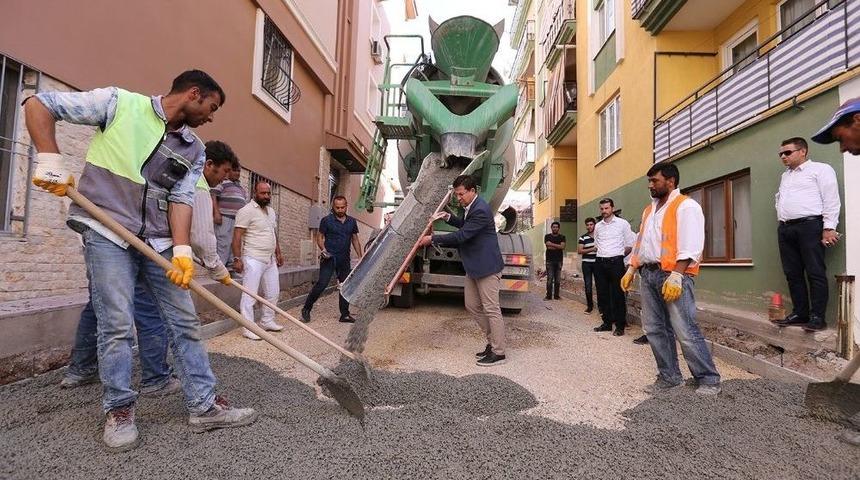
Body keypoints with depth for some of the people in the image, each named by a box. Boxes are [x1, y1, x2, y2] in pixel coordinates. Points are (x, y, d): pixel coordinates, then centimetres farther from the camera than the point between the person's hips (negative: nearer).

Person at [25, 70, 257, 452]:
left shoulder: (194, 151, 8)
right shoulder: (120, 103, -3)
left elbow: (181, 200, 0)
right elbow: (38, 104, 1)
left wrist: (182, 250, -14)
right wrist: (50, 159, -12)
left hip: (158, 243, 5)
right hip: (107, 233, -5)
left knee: (185, 322, 3)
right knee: (118, 325, -7)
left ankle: (204, 406, 11)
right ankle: (119, 412, 13)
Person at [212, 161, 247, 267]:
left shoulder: (242, 187, 25)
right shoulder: (221, 182, 2)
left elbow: (245, 203, 26)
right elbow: (213, 197, -8)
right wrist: (216, 213, -18)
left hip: (238, 219, 7)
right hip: (224, 218, -7)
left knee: (234, 243, 6)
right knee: (223, 242, -11)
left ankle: (231, 264, 11)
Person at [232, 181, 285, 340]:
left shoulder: (271, 211, 15)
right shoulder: (246, 211, -11)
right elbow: (237, 236, -15)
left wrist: (278, 253, 20)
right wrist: (237, 258, -20)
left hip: (270, 260, 8)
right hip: (253, 260, -8)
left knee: (273, 293, 14)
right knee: (249, 295, -3)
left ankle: (267, 321, 28)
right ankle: (248, 329, 3)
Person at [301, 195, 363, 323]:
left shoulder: (352, 221, 11)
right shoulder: (327, 220, -1)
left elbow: (355, 240, 16)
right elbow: (320, 236, 2)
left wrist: (360, 257, 10)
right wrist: (323, 249, -17)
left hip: (345, 260, 5)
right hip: (329, 258, -5)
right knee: (322, 284, -12)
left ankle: (345, 314, 17)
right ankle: (306, 309, 1)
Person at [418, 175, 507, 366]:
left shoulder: (480, 210, -21)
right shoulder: (471, 207, 10)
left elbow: (461, 236, -23)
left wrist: (432, 239, -15)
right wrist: (449, 217, 10)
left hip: (486, 266, -10)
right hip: (473, 267, 10)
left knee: (491, 309, -2)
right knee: (472, 306, 15)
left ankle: (498, 352, 10)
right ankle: (492, 342, 27)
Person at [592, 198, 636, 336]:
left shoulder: (622, 223, -1)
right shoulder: (598, 226, 12)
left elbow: (630, 244, 1)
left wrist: (618, 255, 5)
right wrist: (603, 254, 13)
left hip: (615, 263, -5)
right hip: (600, 263, 5)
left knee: (617, 295, -3)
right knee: (602, 294, 8)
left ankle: (620, 326, 6)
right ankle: (607, 322, 19)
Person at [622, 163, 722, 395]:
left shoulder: (686, 206, -4)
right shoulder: (649, 209, 21)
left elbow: (690, 246, -14)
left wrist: (676, 276, -23)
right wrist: (630, 270, 15)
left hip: (673, 274, -8)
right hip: (647, 273, 8)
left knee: (685, 331, -7)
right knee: (654, 329, 9)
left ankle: (708, 380, 7)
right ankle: (669, 376, 20)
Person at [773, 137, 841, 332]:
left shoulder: (820, 169, 3)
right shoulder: (785, 176, 25)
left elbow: (831, 200, -5)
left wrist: (829, 228, -12)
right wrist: (782, 223, 13)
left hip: (809, 225, -7)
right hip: (785, 229, 7)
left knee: (815, 273, -5)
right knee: (793, 274, 6)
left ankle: (817, 317, -2)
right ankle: (800, 313, 12)